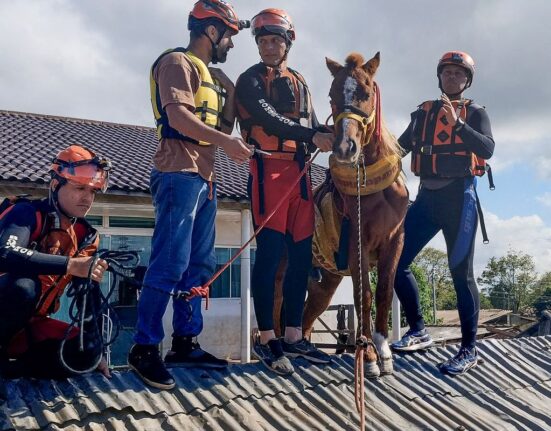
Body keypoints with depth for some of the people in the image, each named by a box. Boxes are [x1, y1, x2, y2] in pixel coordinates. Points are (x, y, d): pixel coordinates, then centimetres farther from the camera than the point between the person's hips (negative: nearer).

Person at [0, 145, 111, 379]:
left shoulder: (85, 236, 5)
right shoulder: (28, 213, -13)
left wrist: (95, 348, 3)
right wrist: (70, 265, -40)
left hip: (29, 323, 6)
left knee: (85, 351, -18)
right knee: (23, 285, -36)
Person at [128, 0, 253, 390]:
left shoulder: (208, 74, 24)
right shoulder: (178, 62, -3)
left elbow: (222, 128, 26)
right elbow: (178, 116, -19)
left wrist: (230, 93, 15)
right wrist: (225, 142, -27)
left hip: (204, 177, 10)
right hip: (179, 173, -10)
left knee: (199, 265, 8)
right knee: (171, 264, -13)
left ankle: (185, 343, 14)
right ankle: (144, 348, -7)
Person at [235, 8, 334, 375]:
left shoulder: (300, 82, 21)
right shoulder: (251, 80, 1)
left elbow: (313, 126, 16)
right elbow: (268, 119, -15)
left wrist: (336, 140, -4)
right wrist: (312, 135, -21)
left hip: (300, 172, 7)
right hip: (269, 170, -6)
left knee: (302, 256, 6)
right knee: (270, 255, -8)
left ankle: (293, 337, 14)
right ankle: (266, 339, 0)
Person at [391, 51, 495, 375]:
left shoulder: (475, 113, 6)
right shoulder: (424, 112, 17)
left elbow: (487, 149, -11)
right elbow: (400, 147, 14)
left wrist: (457, 123, -21)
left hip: (459, 197, -4)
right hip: (427, 196, 5)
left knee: (461, 272, -2)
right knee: (395, 261, -2)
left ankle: (469, 349, 8)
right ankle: (418, 331, 13)